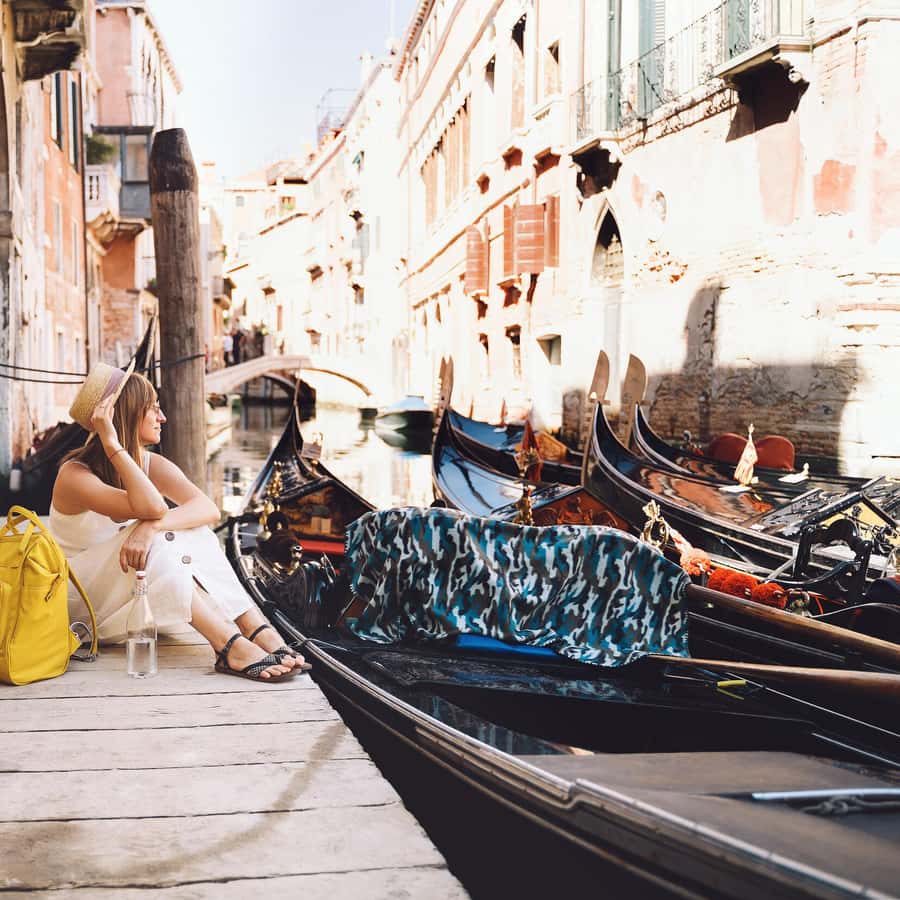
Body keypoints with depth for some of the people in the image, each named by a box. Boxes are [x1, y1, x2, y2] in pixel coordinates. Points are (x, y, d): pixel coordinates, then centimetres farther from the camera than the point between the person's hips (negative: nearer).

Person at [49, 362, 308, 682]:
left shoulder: (152, 464, -1)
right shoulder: (75, 475, -20)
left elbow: (209, 509, -22)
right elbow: (152, 508, -37)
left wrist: (152, 527, -40)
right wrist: (112, 445, -34)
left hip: (129, 600, 6)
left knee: (191, 531, -21)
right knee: (158, 538, -31)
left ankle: (259, 633, -32)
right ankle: (231, 647, -40)